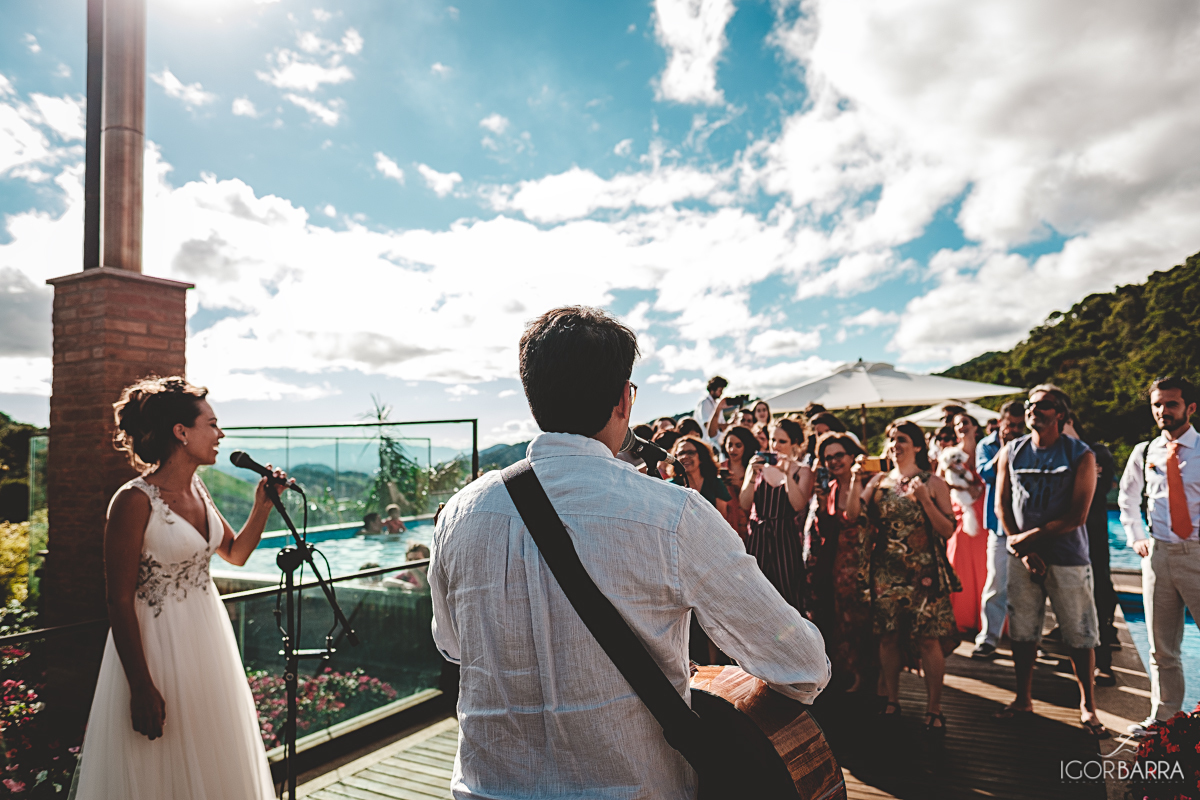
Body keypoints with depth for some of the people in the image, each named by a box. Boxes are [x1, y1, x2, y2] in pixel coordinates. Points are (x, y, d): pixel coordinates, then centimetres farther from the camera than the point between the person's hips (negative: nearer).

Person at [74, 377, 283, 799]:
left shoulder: (197, 490, 3)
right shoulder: (136, 500, -19)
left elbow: (236, 553, 15)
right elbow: (120, 600, -18)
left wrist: (262, 507, -2)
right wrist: (141, 687, -18)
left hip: (209, 635, 8)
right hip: (158, 643, -7)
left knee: (213, 759, 19)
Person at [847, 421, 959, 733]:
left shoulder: (933, 483, 1)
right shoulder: (879, 481, 8)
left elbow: (948, 530, -5)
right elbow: (852, 514, -2)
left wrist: (923, 498, -15)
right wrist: (856, 479, -9)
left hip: (925, 572, -3)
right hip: (886, 571, 3)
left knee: (929, 639, -3)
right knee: (888, 637, 8)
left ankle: (933, 708, 11)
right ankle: (892, 700, 23)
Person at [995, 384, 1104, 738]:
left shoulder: (1081, 455, -4)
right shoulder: (1011, 452, 5)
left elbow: (1077, 516, -10)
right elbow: (1002, 505, 5)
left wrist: (1027, 537, -12)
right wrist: (1024, 551, -5)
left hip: (1068, 558, -2)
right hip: (1022, 555, 3)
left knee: (1080, 636, 4)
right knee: (1021, 631, 8)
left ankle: (1087, 706, 20)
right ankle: (1023, 699, 22)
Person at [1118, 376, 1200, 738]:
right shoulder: (1143, 453, 6)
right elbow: (1127, 498, 23)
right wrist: (1135, 537, 13)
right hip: (1158, 553, 3)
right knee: (1161, 644, 10)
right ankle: (1164, 714, 23)